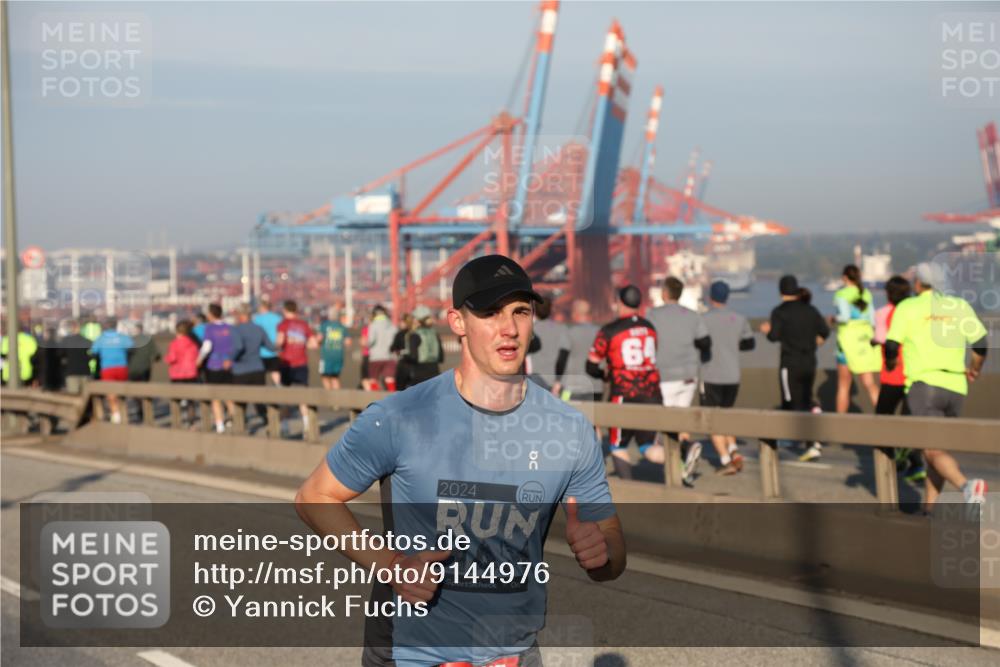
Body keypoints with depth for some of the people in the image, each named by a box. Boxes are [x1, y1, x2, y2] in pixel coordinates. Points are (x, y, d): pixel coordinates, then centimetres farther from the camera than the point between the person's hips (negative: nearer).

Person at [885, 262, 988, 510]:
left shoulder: (908, 307, 1)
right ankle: (929, 508, 20)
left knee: (934, 451, -10)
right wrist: (974, 369, 26)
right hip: (955, 388, 5)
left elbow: (891, 347, -4)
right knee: (937, 449, 18)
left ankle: (967, 485, -36)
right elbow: (981, 342, 6)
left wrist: (890, 364, 19)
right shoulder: (960, 306, 10)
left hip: (924, 385, -5)